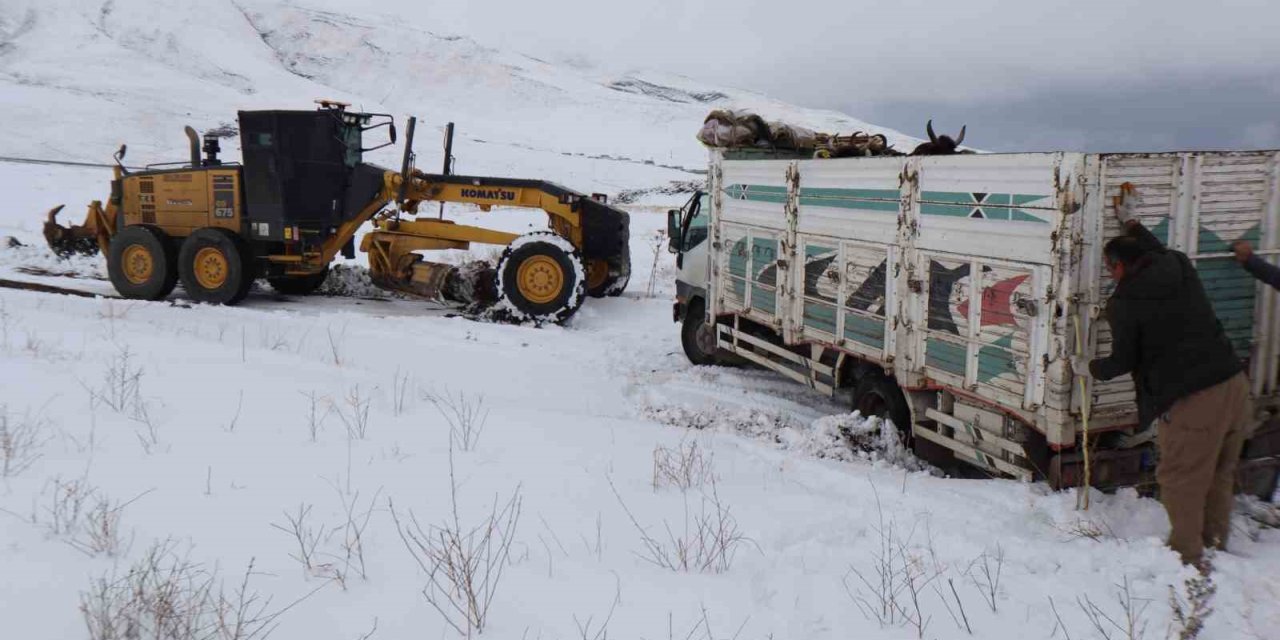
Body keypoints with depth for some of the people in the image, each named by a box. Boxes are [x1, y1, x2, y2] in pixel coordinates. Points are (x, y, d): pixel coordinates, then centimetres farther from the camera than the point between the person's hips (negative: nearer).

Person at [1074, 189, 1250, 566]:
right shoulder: (1180, 268, 9)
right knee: (1220, 474, 19)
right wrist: (1131, 224, 48)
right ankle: (1214, 543, 32)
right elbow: (1158, 252, 35)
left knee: (1180, 479, 6)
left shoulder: (1124, 303, -8)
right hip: (1233, 383, 8)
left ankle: (1188, 554, 13)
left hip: (1191, 401, -8)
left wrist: (1088, 369, 17)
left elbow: (1123, 362, -2)